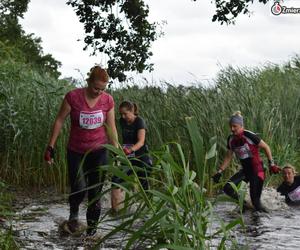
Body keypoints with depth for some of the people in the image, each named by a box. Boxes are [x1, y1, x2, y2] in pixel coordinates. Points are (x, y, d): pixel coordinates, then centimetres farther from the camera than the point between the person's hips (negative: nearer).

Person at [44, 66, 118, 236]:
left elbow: (111, 128, 3)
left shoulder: (108, 100, -5)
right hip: (76, 152, -2)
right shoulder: (73, 97, -13)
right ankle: (74, 213, 19)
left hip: (99, 152, 2)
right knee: (79, 189, -15)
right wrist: (51, 146, -4)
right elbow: (60, 121, -4)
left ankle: (92, 231, 16)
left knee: (95, 193, 2)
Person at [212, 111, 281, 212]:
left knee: (255, 201, -11)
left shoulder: (249, 136, -19)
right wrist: (219, 172, 6)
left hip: (256, 169, -6)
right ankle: (244, 205, 8)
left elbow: (266, 147, -9)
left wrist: (271, 164, -9)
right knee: (228, 188, -11)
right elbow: (228, 157, 11)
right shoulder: (231, 139, 0)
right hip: (245, 170, 6)